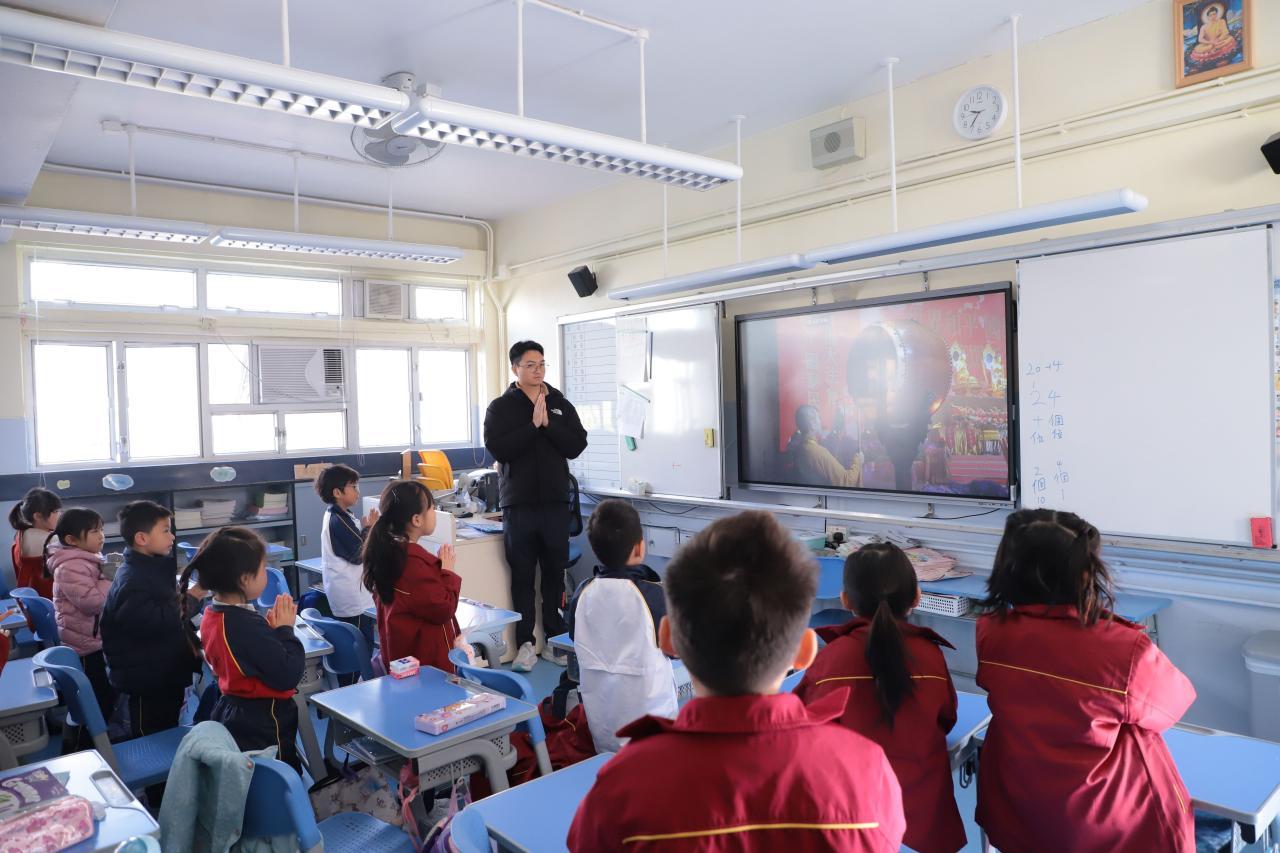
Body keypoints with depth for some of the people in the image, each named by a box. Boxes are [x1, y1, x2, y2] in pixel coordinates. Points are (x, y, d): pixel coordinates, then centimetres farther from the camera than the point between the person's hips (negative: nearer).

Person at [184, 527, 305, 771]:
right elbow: (289, 675, -26)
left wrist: (272, 627, -6)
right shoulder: (247, 626, -30)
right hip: (263, 724, -10)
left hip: (231, 712, 10)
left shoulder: (212, 616, -1)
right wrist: (285, 629, -16)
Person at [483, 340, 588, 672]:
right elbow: (497, 448, -12)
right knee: (522, 575, 3)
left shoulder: (561, 405, 9)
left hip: (555, 501, 2)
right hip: (518, 503, -2)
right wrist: (533, 424, -16)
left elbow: (577, 445, -1)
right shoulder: (500, 407, 2)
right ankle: (525, 643, 13)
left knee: (555, 573, 8)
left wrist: (548, 423, -13)